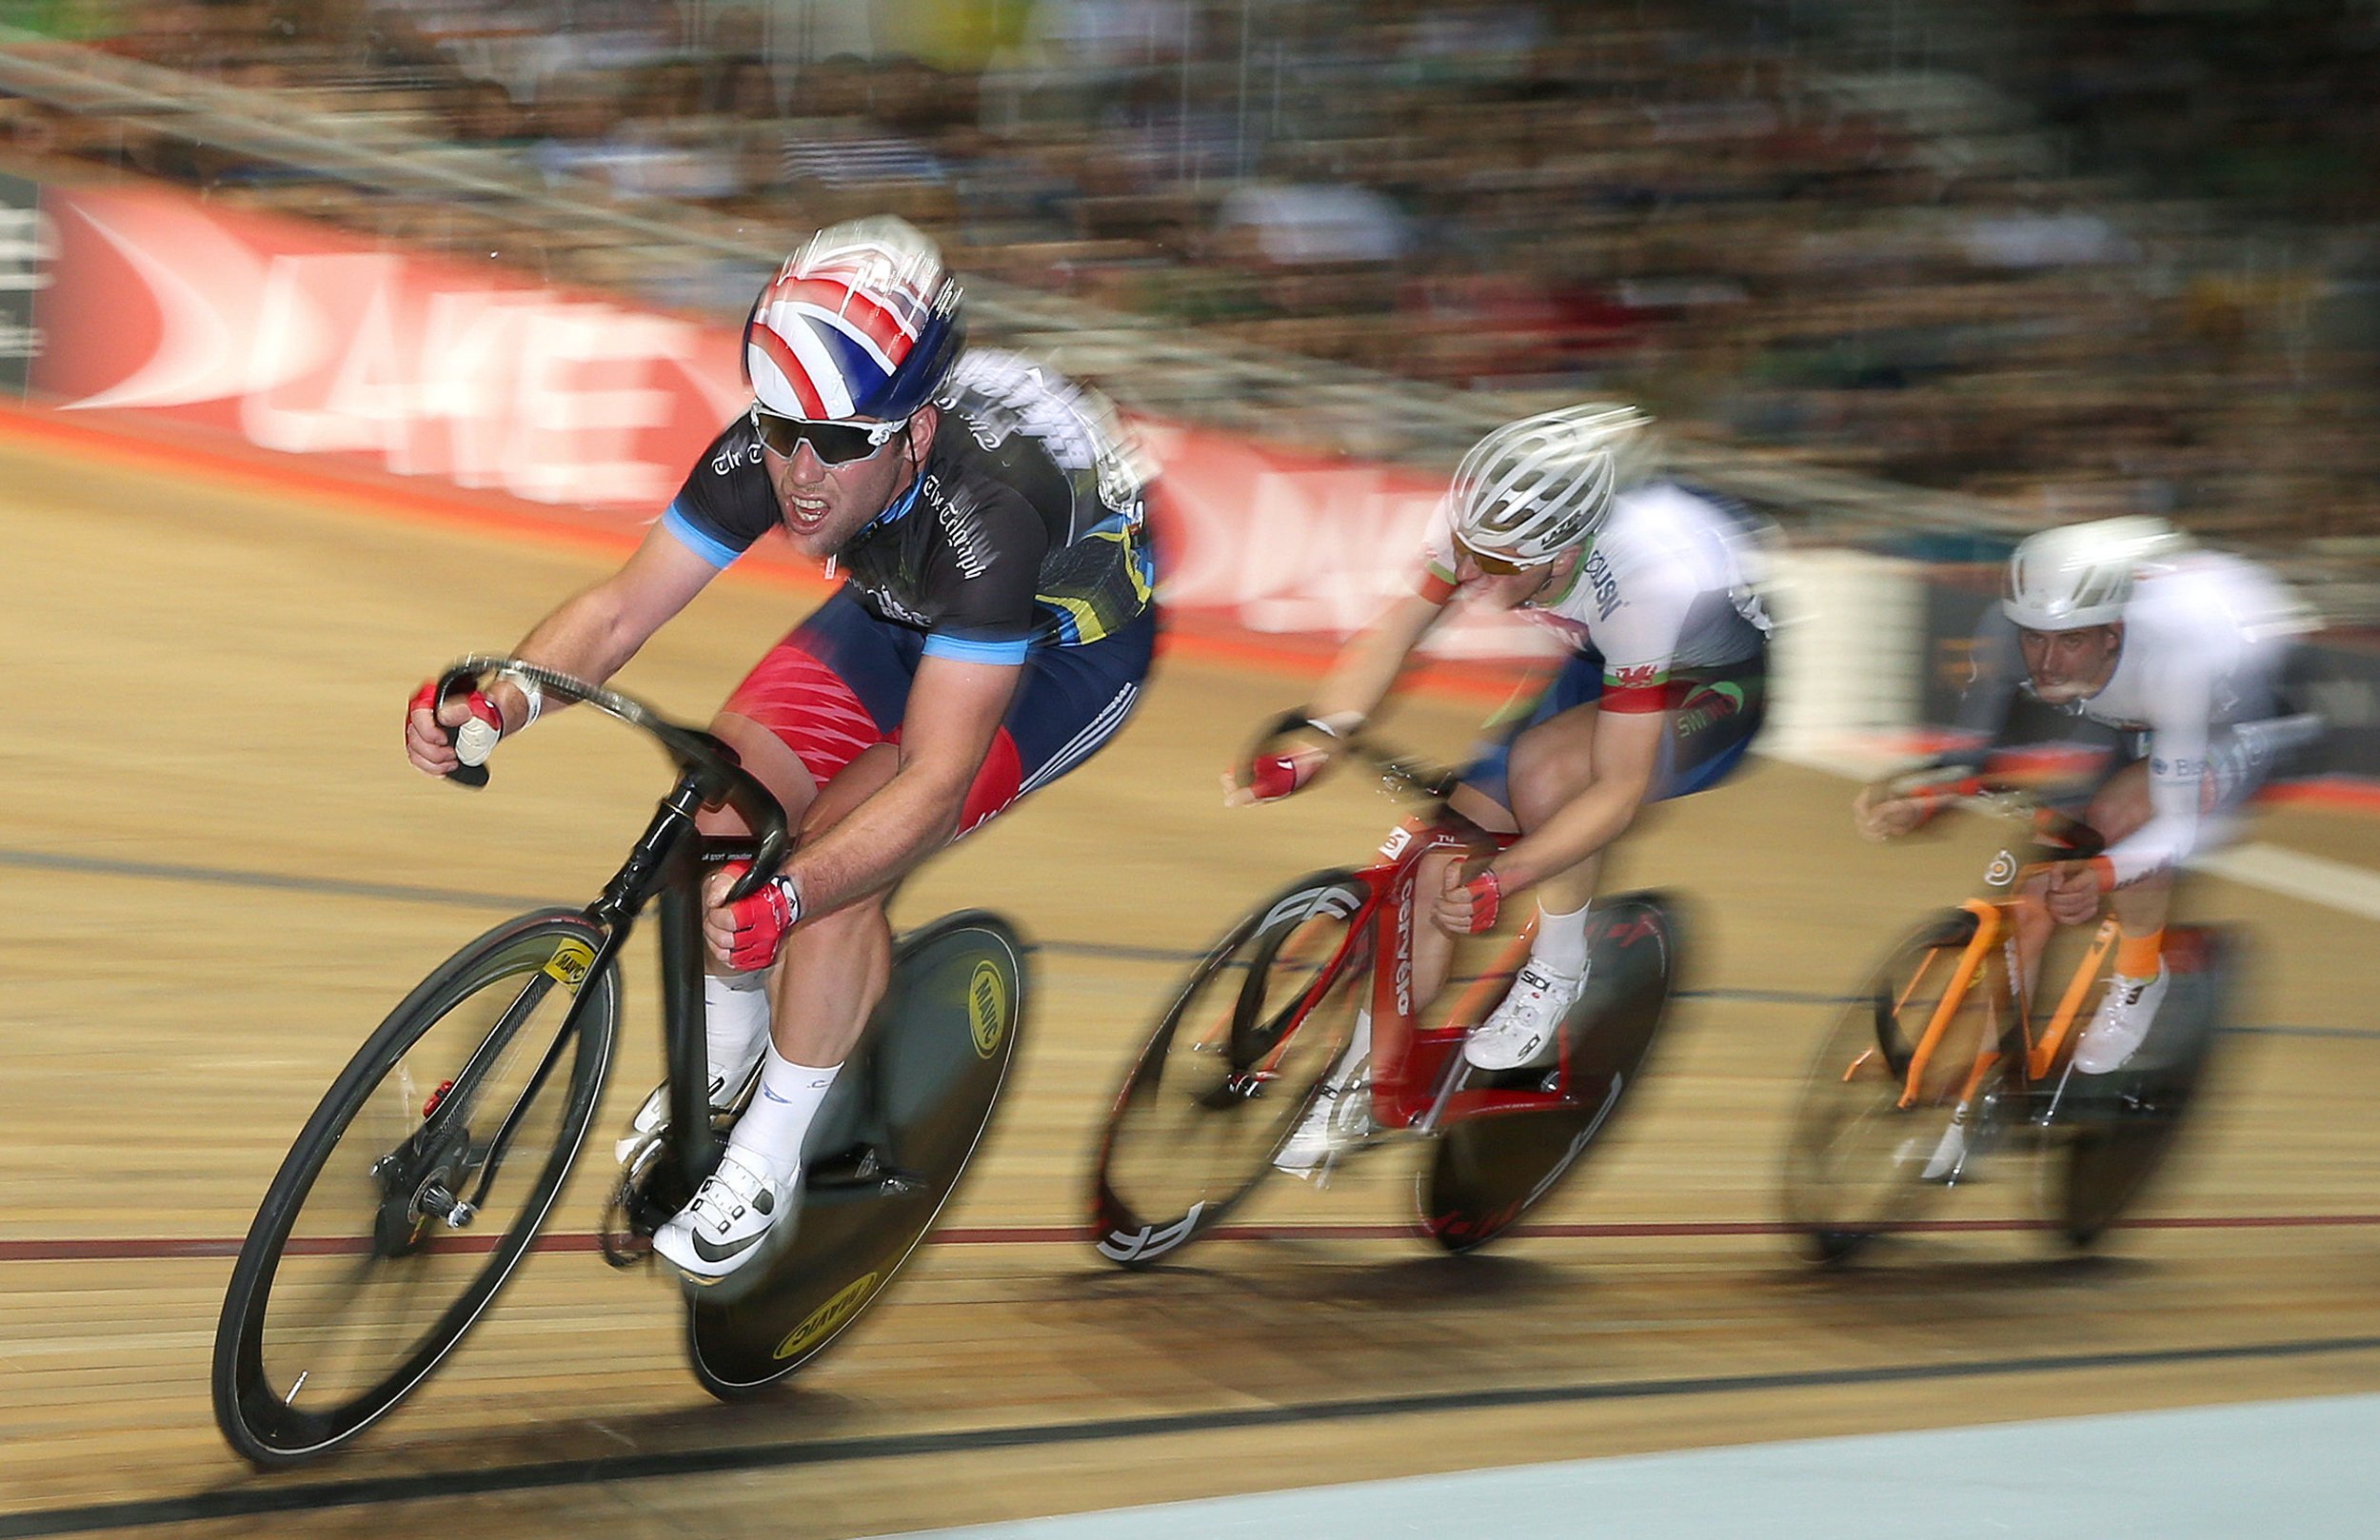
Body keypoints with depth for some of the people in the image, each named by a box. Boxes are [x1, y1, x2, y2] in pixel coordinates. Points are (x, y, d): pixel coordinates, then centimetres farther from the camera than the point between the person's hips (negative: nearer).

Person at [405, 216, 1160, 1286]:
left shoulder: (987, 512, -42)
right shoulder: (764, 453, -27)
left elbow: (936, 776, -44)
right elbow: (619, 608, -21)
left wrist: (783, 899, -57)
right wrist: (500, 702, -40)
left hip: (1064, 643, -6)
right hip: (904, 609, 6)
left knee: (842, 856, -24)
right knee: (719, 794, -11)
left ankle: (769, 1165, -7)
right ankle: (726, 1046, 18)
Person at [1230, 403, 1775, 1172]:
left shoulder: (1641, 577, -40)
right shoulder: (1483, 515, -27)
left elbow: (1619, 788, -35)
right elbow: (1392, 629, -19)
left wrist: (1501, 880, -42)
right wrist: (1318, 736, -36)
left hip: (1715, 683, -6)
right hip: (1599, 665, 6)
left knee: (1543, 766, -34)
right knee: (1442, 858, -9)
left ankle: (1557, 970, -9)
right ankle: (1360, 1085, 4)